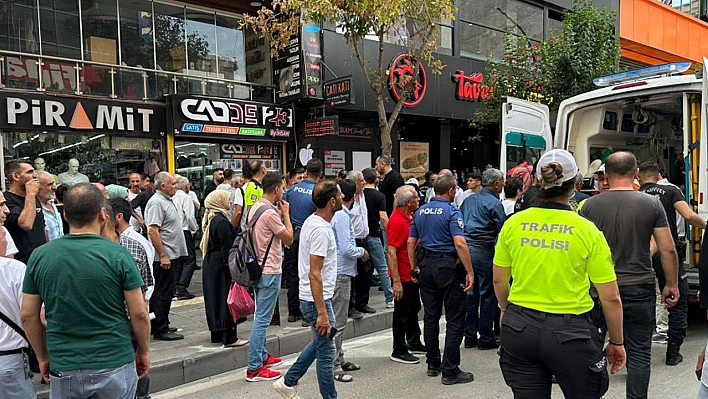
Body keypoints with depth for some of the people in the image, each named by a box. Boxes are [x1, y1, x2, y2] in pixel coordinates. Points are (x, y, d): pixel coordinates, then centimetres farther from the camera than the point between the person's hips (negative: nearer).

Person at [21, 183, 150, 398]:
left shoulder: (40, 256, -2)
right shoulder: (118, 255, -12)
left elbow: (28, 316, 3)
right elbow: (139, 314, -9)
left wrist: (43, 357, 16)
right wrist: (144, 351, 6)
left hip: (64, 368, 2)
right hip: (115, 365, -2)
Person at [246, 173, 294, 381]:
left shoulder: (255, 208, 9)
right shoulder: (270, 213, -20)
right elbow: (289, 239, -12)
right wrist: (286, 214, -3)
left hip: (258, 268, 10)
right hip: (270, 272, -10)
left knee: (261, 317, 19)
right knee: (262, 319, -5)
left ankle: (262, 356, 32)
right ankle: (254, 368, 0)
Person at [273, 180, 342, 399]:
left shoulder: (312, 221, 8)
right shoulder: (321, 229, -24)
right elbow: (314, 275, -27)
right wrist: (322, 313, -26)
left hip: (311, 298, 10)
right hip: (317, 300, -10)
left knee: (320, 344, 25)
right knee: (326, 352, 3)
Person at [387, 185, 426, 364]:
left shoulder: (410, 217, 7)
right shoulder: (397, 221, -23)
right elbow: (391, 252, -26)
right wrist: (396, 281, -28)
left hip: (413, 273, 10)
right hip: (403, 275, -10)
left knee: (414, 309, 21)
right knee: (402, 312, 1)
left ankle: (414, 343, 37)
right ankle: (399, 351, 12)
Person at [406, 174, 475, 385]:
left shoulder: (421, 211, 8)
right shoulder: (452, 211, -12)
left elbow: (411, 242, 10)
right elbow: (460, 243, -21)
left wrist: (414, 267, 19)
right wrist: (470, 272, -17)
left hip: (427, 266, 7)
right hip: (449, 266, -7)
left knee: (431, 317, 14)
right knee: (455, 320, 1)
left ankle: (432, 364, 24)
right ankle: (450, 371, 2)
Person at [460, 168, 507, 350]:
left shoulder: (469, 200, 13)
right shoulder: (494, 204, -8)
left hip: (466, 249, 7)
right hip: (484, 251, -7)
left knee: (470, 293, 12)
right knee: (487, 295, 3)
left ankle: (469, 336, 18)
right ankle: (486, 338, 9)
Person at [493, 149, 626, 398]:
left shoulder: (513, 223, -2)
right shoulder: (587, 230, -9)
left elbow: (499, 280, 8)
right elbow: (611, 298, -6)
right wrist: (617, 343, 9)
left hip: (519, 328, 3)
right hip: (569, 331, -2)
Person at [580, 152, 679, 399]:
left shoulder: (590, 205, -4)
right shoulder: (652, 204, -4)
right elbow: (668, 250, -3)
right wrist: (672, 285, 9)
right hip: (639, 288, 0)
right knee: (639, 353, 9)